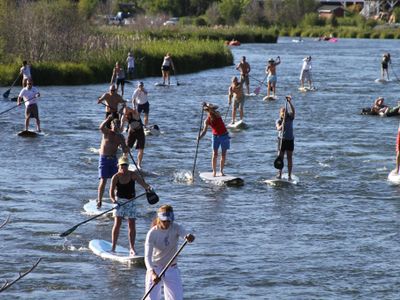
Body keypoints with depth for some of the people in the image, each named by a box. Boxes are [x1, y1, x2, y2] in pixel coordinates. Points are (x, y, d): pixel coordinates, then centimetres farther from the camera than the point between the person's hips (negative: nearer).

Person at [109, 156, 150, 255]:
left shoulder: (133, 175, -6)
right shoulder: (116, 177, -9)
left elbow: (141, 182, -18)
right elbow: (111, 191, -15)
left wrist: (147, 187, -40)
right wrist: (113, 199, -35)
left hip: (131, 201, 1)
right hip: (119, 201, -1)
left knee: (132, 225, 1)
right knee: (117, 223, -10)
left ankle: (132, 248, 8)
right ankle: (113, 247, -4)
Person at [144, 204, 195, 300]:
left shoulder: (176, 228, -13)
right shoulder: (152, 233, -19)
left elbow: (184, 233, -35)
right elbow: (147, 256, -27)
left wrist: (189, 237, -62)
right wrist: (152, 272, -44)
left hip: (172, 269, 2)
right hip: (155, 269, -2)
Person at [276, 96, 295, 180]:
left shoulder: (290, 118, 0)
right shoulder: (278, 121, -3)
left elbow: (293, 111, -17)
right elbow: (278, 129, -20)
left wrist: (289, 102, -28)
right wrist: (282, 125, -41)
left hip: (290, 140, 1)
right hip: (282, 140, -1)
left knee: (289, 158, 3)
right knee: (280, 157, 0)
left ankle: (289, 175, 5)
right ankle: (279, 174, 9)